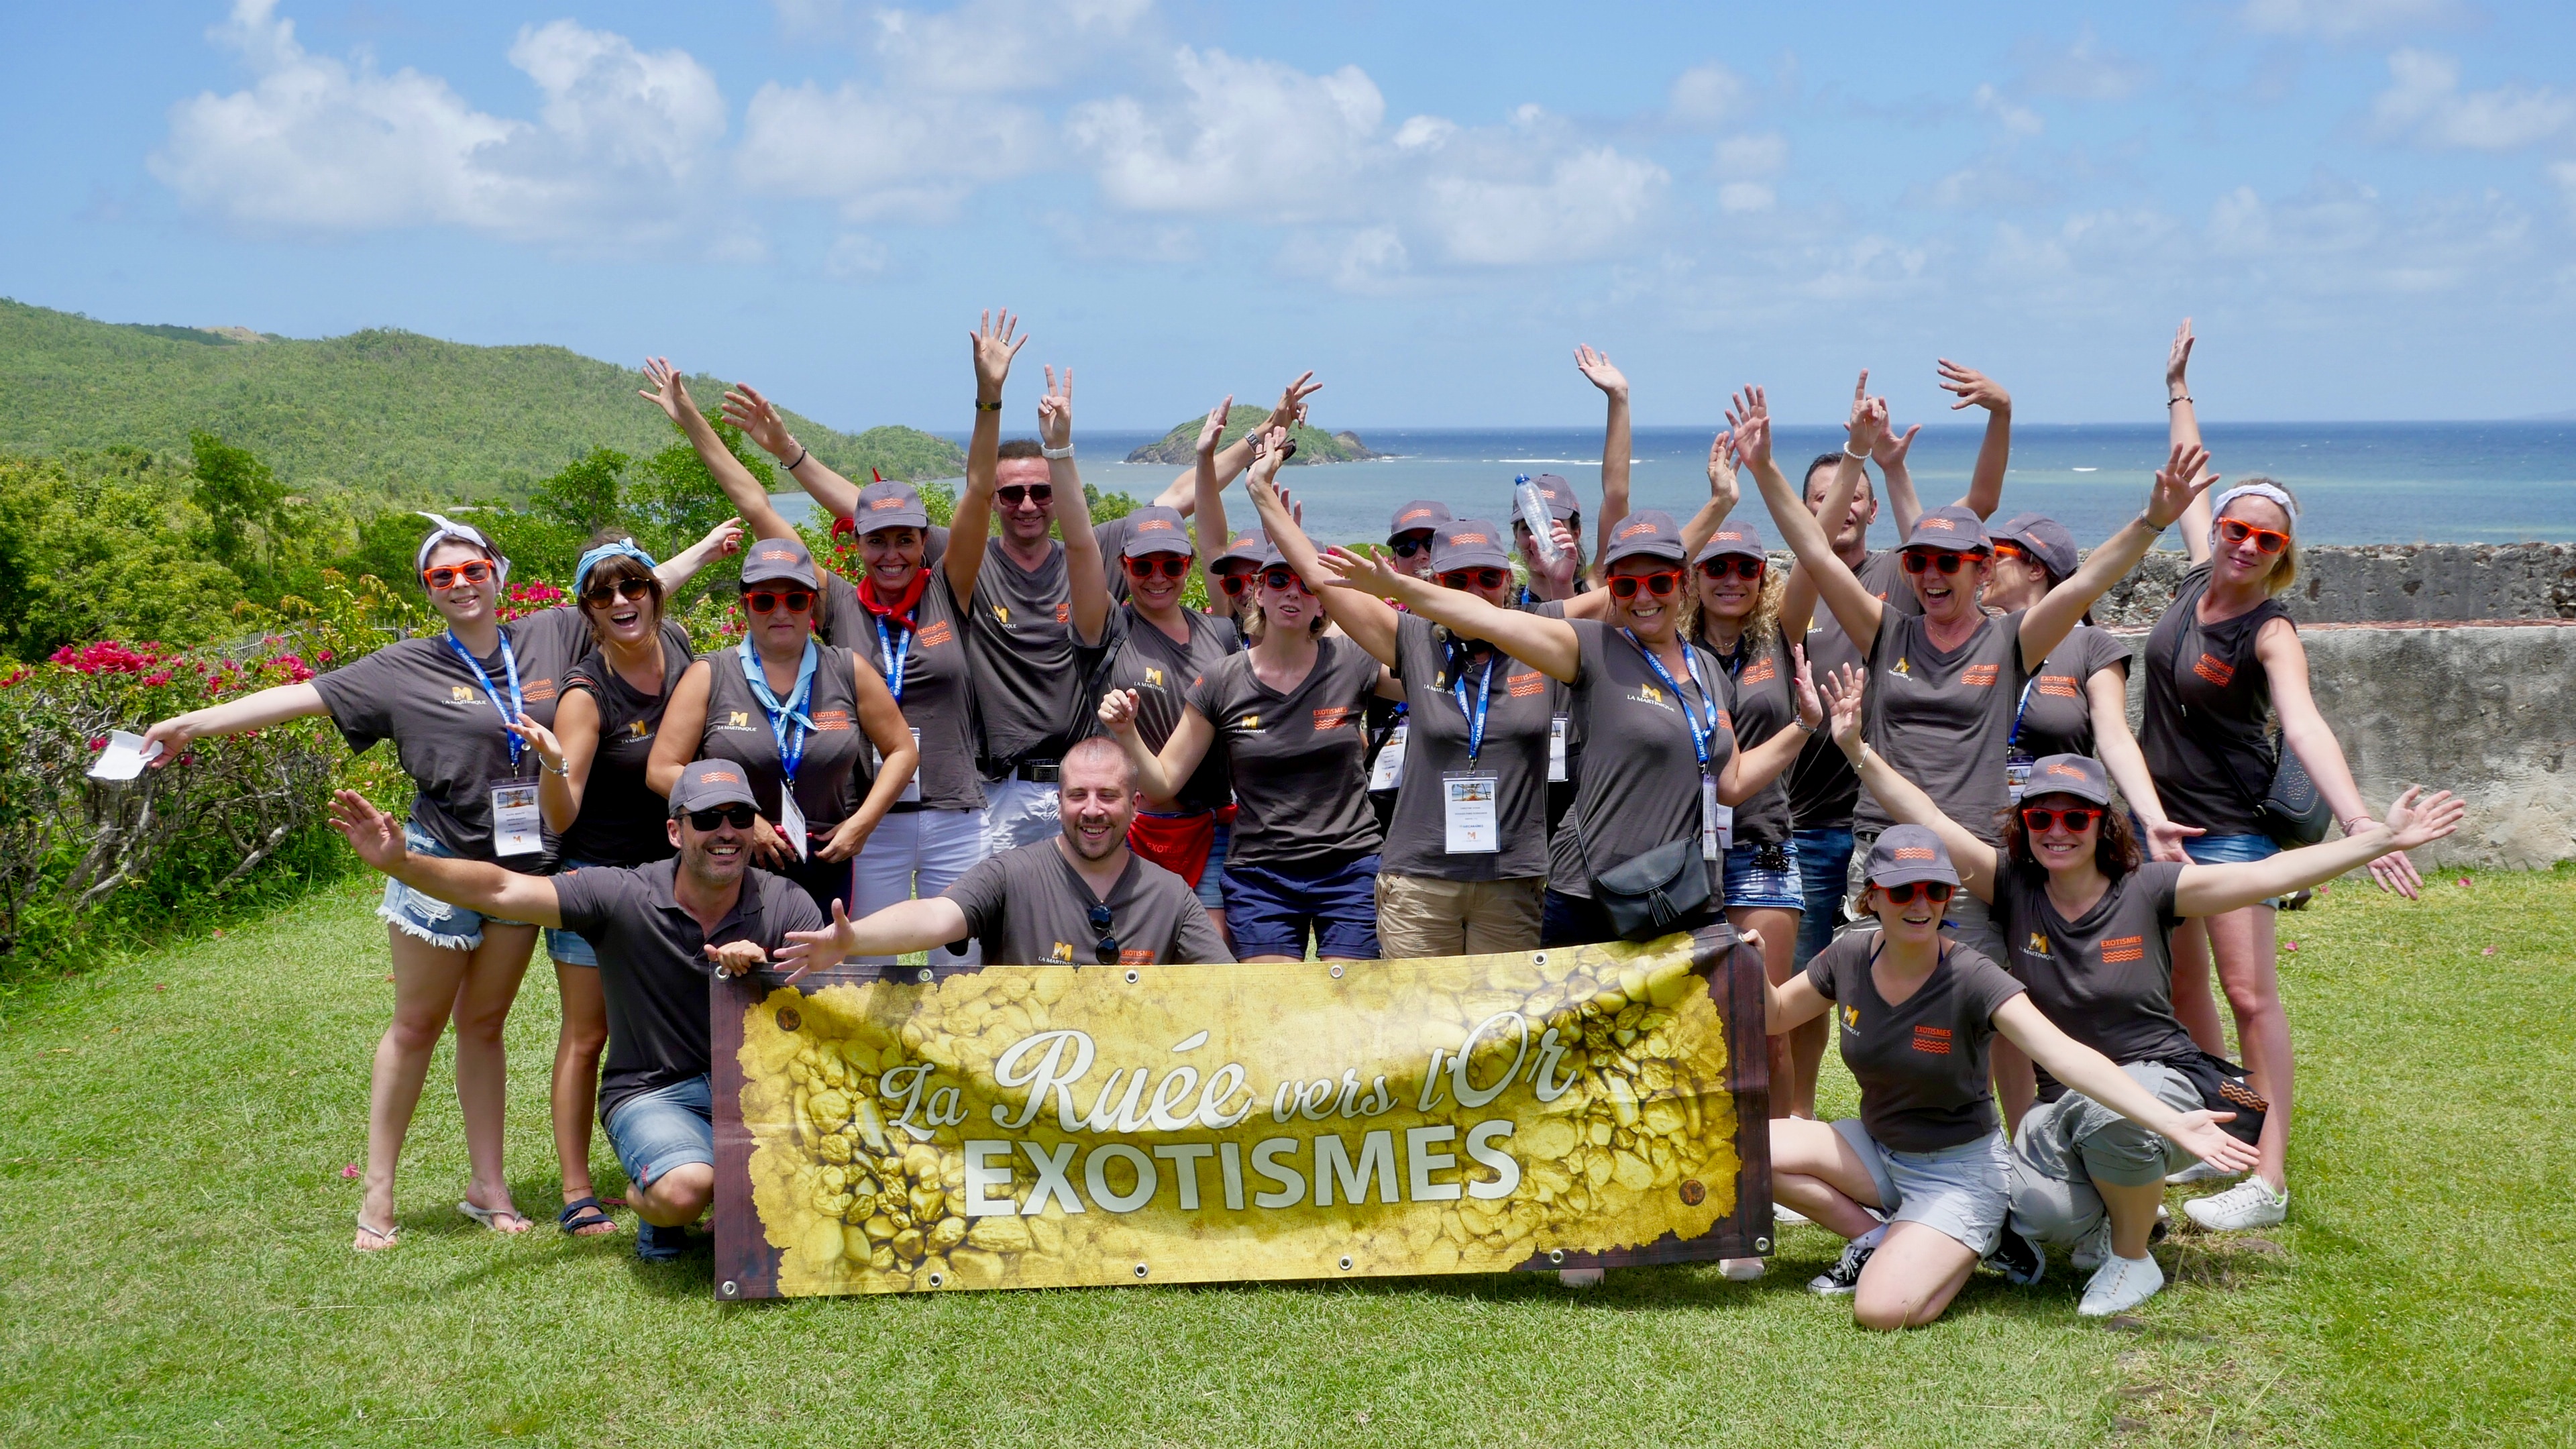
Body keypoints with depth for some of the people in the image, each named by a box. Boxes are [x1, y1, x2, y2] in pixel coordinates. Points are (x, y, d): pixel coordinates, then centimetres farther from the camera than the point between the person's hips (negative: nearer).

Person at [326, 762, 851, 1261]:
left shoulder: (783, 903, -5)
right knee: (684, 1191, -34)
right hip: (652, 1092, -2)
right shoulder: (624, 896, -10)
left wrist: (763, 972, -29)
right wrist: (399, 863, -27)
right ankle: (649, 1203, 7)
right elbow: (501, 891, -14)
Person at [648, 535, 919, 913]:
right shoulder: (710, 677, 0)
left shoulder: (849, 672, 3)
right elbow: (662, 770, -3)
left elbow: (903, 751, 8)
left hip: (827, 868, 1)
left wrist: (862, 823, -4)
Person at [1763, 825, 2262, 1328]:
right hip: (1878, 1150, 5)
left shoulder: (1972, 979, -22)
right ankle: (1877, 1237, 2)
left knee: (1883, 1310, -26)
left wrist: (2172, 1123, -45)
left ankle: (1967, 1247, 6)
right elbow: (1775, 1017, 10)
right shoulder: (1849, 957, -8)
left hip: (1958, 1171, -5)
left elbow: (2067, 1057, -33)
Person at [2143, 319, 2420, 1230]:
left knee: (2249, 994, -9)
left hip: (2231, 826, -7)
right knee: (2182, 988, 13)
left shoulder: (2270, 632, -17)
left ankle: (2269, 1180, -9)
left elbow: (2304, 725, -33)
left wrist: (2358, 821, -48)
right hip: (2162, 813, 7)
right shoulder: (2199, 577, 1)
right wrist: (2179, 393, 29)